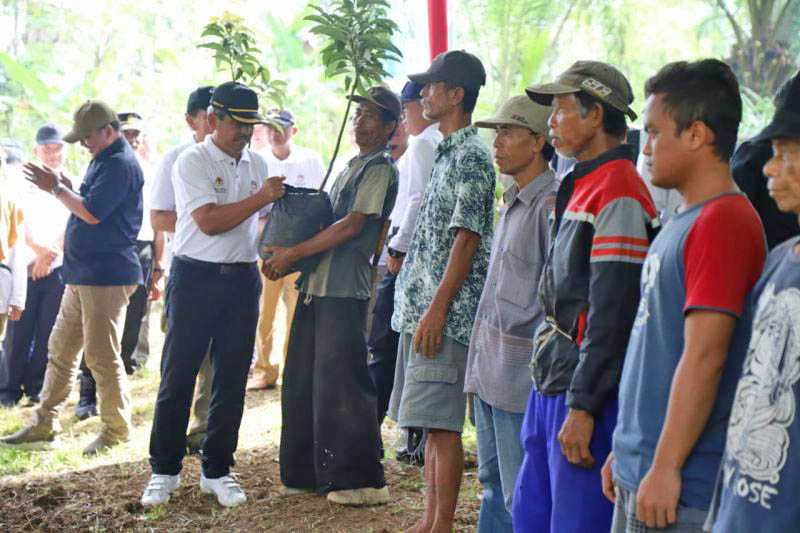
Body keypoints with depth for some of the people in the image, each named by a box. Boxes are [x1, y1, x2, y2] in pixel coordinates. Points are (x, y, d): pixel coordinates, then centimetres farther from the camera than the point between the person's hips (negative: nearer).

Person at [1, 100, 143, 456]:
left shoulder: (120, 164, -15)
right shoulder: (104, 160, 17)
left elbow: (92, 213, -21)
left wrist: (56, 189, -10)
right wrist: (62, 186, 6)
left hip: (107, 277, -10)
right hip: (83, 274, 10)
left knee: (101, 355, -6)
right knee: (60, 348, 14)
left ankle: (116, 430, 4)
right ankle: (45, 423, 22)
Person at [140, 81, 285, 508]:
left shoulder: (257, 165, 12)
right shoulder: (192, 161, -6)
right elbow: (208, 221, -17)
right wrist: (260, 197, -17)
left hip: (243, 280, 5)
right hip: (196, 278, -5)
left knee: (232, 380, 7)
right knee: (178, 377, 0)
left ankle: (216, 471, 17)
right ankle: (164, 471, 11)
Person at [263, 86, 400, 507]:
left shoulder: (380, 168, -7)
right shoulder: (352, 167, 22)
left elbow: (352, 225, -15)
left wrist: (294, 253, -13)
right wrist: (286, 258, 10)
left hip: (344, 290, -9)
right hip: (317, 286, 9)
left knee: (339, 384, -9)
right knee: (302, 381, 11)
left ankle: (362, 481, -3)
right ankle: (308, 472, 19)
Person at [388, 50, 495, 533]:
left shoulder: (471, 156, -11)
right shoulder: (449, 153, 18)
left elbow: (466, 239, -17)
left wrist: (437, 309, -21)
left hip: (447, 314, -10)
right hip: (423, 309, 10)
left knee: (442, 423, -7)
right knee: (432, 423, 13)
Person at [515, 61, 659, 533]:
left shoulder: (619, 194, -17)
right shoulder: (581, 187, 16)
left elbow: (612, 314, -22)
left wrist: (583, 406, -22)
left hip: (589, 393, -10)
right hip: (551, 386, 10)